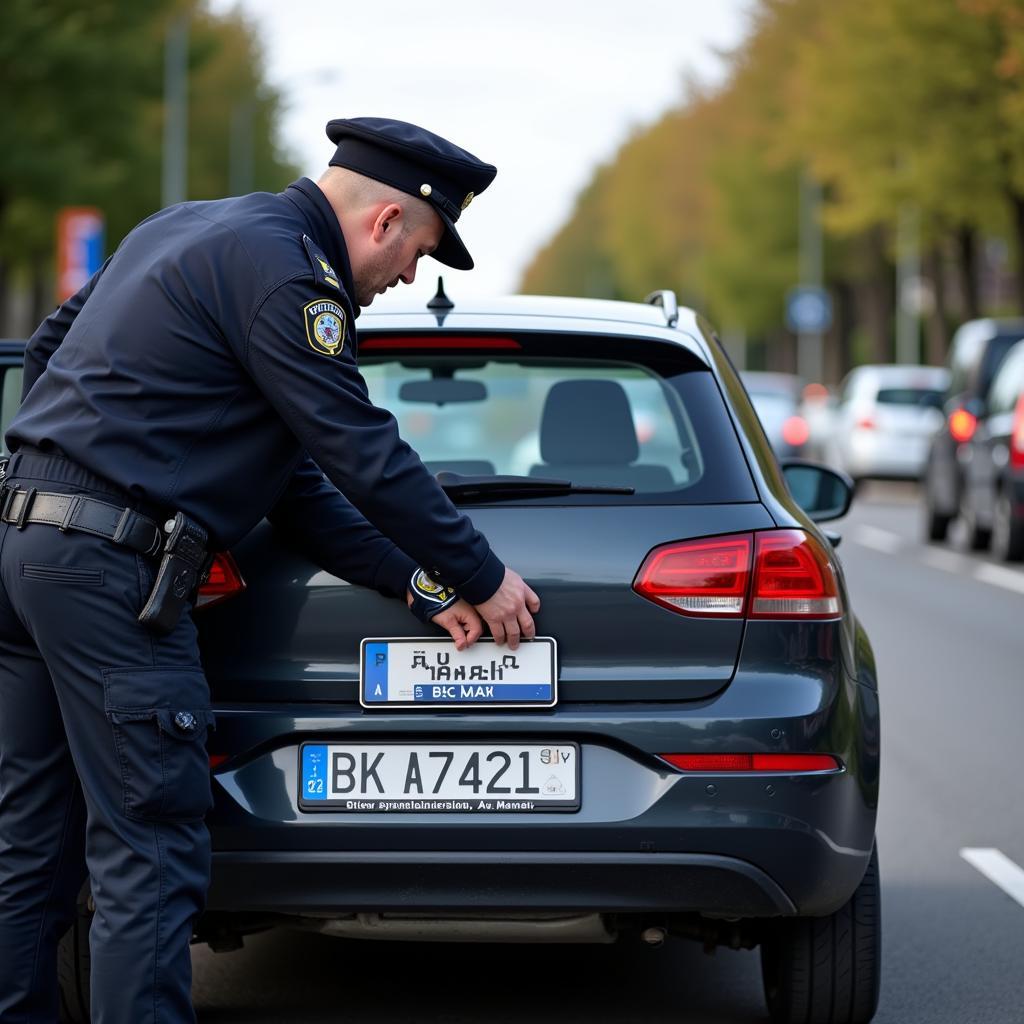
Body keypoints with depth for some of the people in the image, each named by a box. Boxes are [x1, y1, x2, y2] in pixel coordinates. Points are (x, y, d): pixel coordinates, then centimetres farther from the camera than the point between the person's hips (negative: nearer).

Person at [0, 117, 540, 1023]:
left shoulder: (185, 229, 21)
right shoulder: (281, 269, -10)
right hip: (111, 566, -10)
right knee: (149, 863, -6)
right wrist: (482, 580, 2)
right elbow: (366, 455, -10)